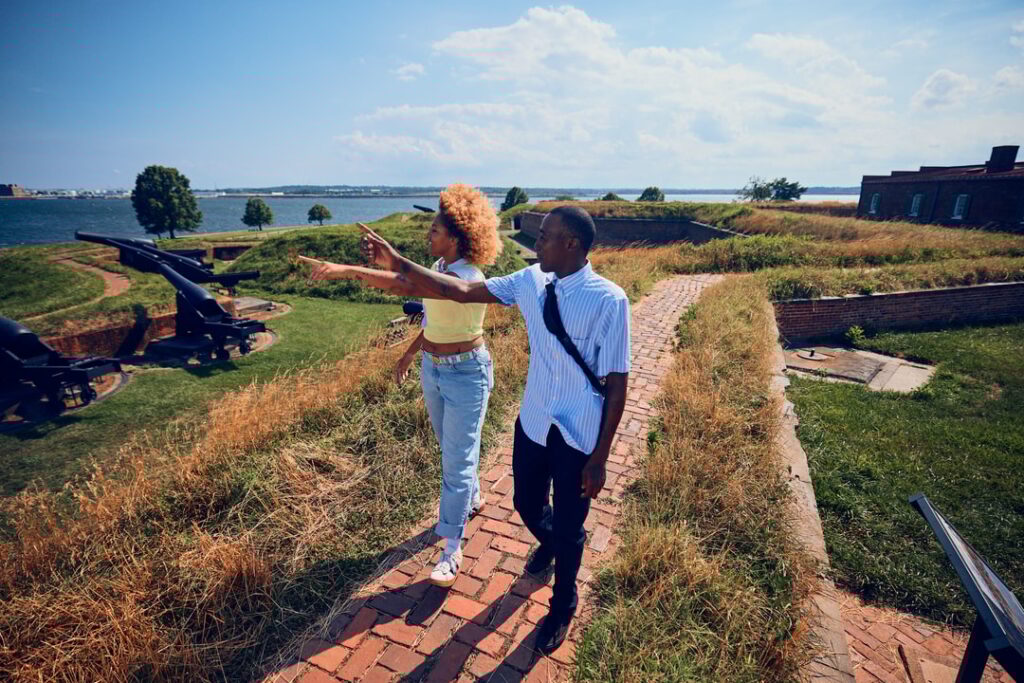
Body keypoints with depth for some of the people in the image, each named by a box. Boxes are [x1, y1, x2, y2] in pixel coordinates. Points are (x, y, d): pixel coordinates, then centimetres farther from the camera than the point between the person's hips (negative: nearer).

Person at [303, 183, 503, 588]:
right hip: (432, 368, 9)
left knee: (457, 457, 0)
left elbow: (407, 286, -44)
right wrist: (411, 353, 21)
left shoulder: (467, 278, -28)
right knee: (449, 446, 23)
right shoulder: (442, 267, 1)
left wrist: (349, 270, -47)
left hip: (465, 374, -9)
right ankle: (471, 499, 49)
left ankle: (452, 551, 13)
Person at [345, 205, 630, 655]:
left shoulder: (608, 300, -22)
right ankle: (549, 543, 65)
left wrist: (599, 458, -13)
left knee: (568, 527, 16)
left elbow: (617, 383, -17)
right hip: (532, 422, 5)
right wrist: (399, 264, -8)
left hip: (579, 436, -5)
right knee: (527, 504, 25)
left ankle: (563, 605, 49)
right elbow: (461, 292, -3)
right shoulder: (532, 282, -6)